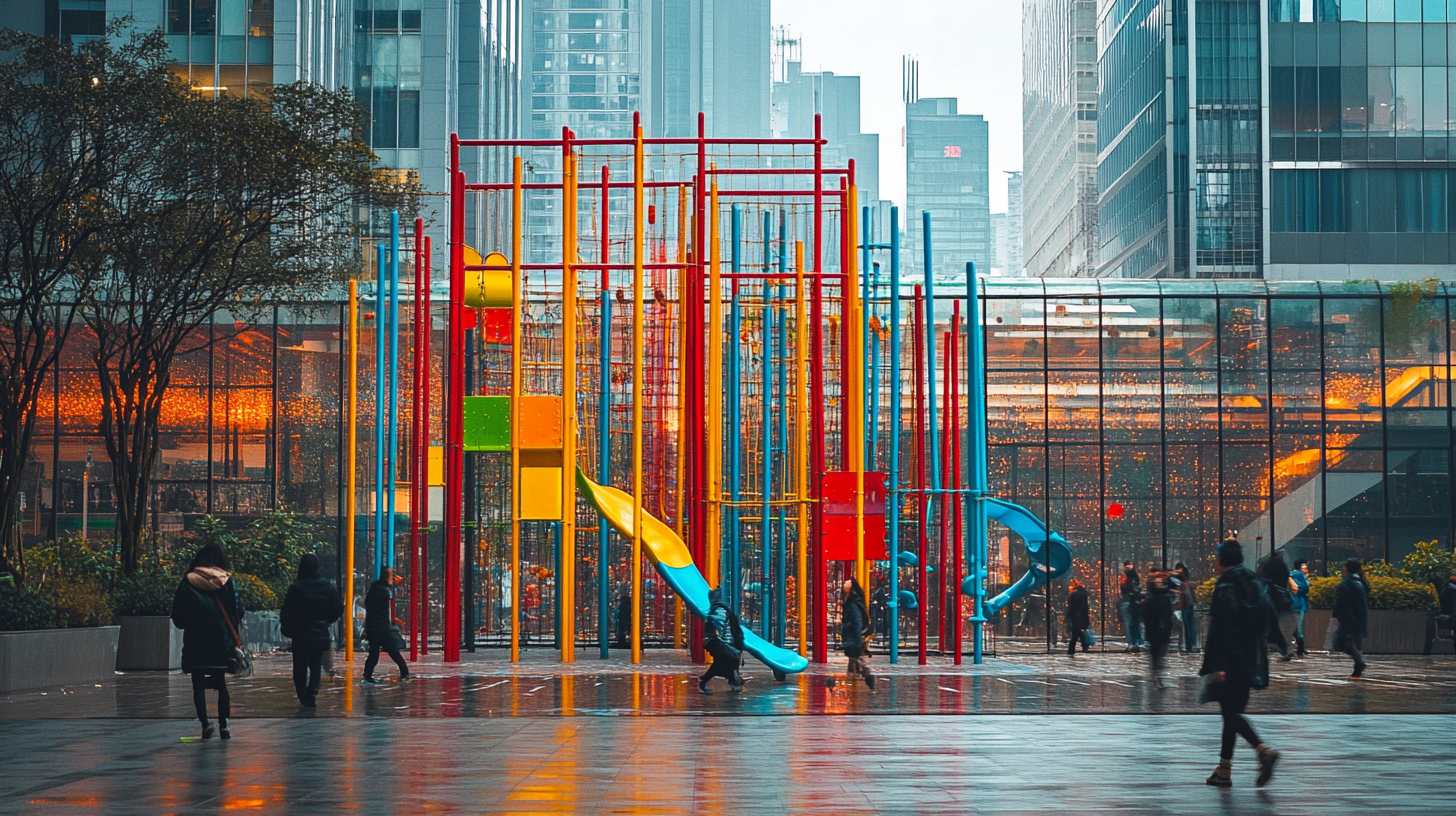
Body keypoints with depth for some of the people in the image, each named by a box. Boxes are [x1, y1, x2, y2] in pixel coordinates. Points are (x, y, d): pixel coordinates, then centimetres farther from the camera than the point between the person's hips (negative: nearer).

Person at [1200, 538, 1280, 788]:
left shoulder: (1225, 589, -14)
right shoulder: (1256, 586, 11)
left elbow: (1220, 629, -19)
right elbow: (1264, 626, 16)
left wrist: (1216, 665, -20)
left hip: (1231, 662, -8)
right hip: (1251, 661, 8)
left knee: (1230, 711, -4)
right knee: (1232, 711, 13)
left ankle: (1263, 750, -23)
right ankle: (1224, 770, 15)